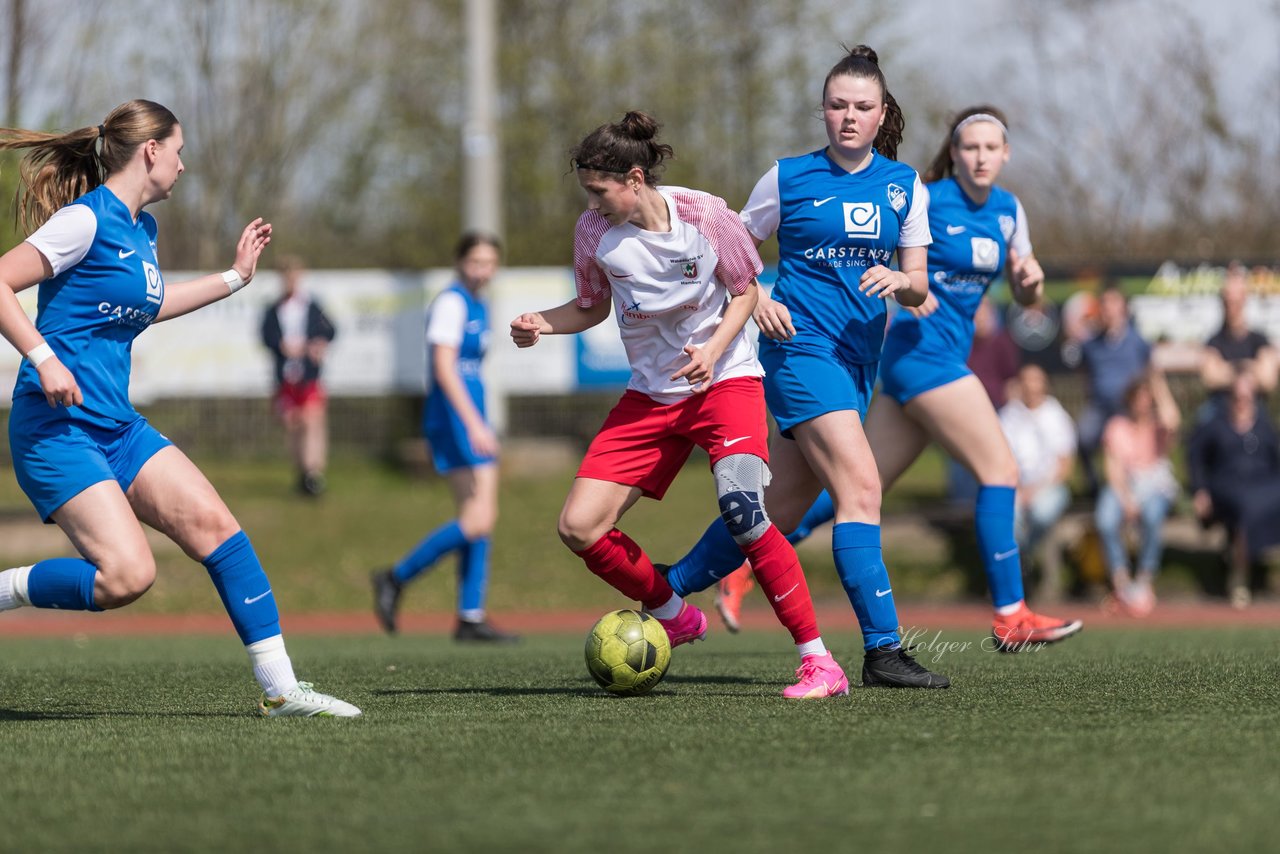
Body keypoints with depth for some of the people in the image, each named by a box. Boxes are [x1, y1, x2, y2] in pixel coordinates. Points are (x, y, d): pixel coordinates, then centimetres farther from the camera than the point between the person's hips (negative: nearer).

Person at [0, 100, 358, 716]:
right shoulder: (87, 219, -13)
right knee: (127, 574, -21)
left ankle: (280, 688, -2)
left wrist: (237, 276, 37)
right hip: (57, 428, -9)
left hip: (117, 426, 9)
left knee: (213, 523, -3)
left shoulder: (142, 228, 16)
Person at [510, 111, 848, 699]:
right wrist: (542, 324, -11)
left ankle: (817, 661, -16)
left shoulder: (704, 215, -16)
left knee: (742, 513, -26)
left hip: (724, 380, -4)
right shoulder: (594, 231, -7)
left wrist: (713, 349, -20)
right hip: (650, 394, 5)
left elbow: (746, 292, -3)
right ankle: (674, 617, 18)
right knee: (578, 527, -8)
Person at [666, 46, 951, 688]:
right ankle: (882, 649, -21)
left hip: (857, 358, 5)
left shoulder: (903, 185, 11)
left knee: (780, 510, 8)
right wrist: (755, 300, -9)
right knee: (861, 488, -19)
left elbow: (918, 288, 10)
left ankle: (667, 590, 25)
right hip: (800, 346, -5)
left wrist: (901, 282, -13)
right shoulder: (788, 177, 1)